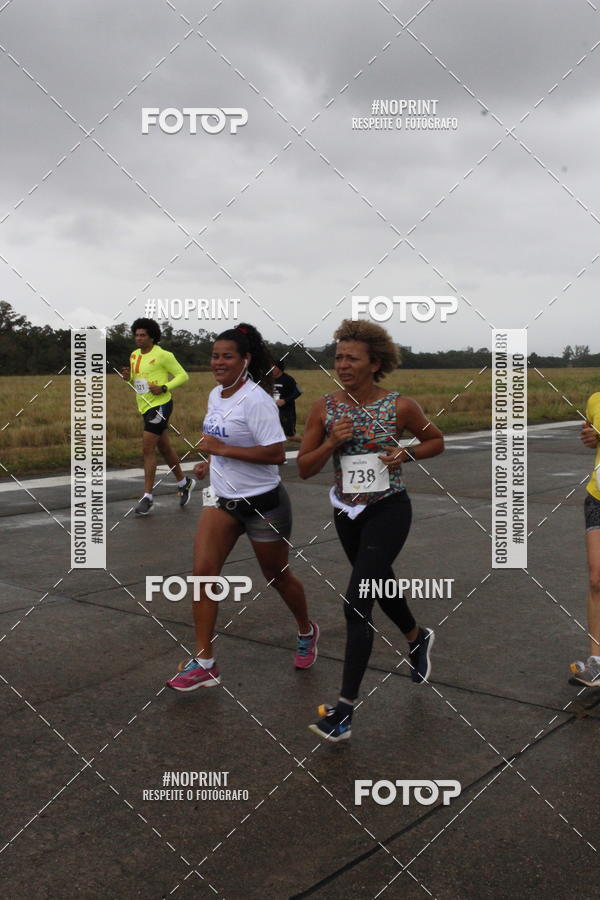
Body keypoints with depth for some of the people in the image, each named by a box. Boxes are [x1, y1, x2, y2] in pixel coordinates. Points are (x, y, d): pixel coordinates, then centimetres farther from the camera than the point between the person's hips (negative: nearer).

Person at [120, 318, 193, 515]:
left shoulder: (162, 355, -11)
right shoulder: (134, 355, 11)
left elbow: (183, 375, -7)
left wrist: (164, 388, -19)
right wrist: (128, 377, 0)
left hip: (160, 405, -8)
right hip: (146, 407, 8)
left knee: (148, 449, -11)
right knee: (164, 448, 17)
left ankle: (147, 497, -6)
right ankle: (184, 482, 35)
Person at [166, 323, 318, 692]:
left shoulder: (255, 399, -20)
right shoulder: (215, 395, 5)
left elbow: (276, 453, -27)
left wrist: (222, 449, -27)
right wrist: (210, 463, 8)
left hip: (263, 503, -7)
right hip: (223, 499, 7)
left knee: (278, 576, 11)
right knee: (203, 571, -8)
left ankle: (307, 632, 41)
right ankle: (205, 663, 0)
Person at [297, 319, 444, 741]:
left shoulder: (400, 406, -12)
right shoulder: (324, 408, -5)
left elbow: (436, 441, 4)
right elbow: (304, 468, -2)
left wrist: (406, 453, -15)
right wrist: (331, 443, -20)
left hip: (389, 511, -5)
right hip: (347, 512, 5)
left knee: (356, 603, -14)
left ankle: (345, 710, -7)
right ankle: (417, 637, 57)